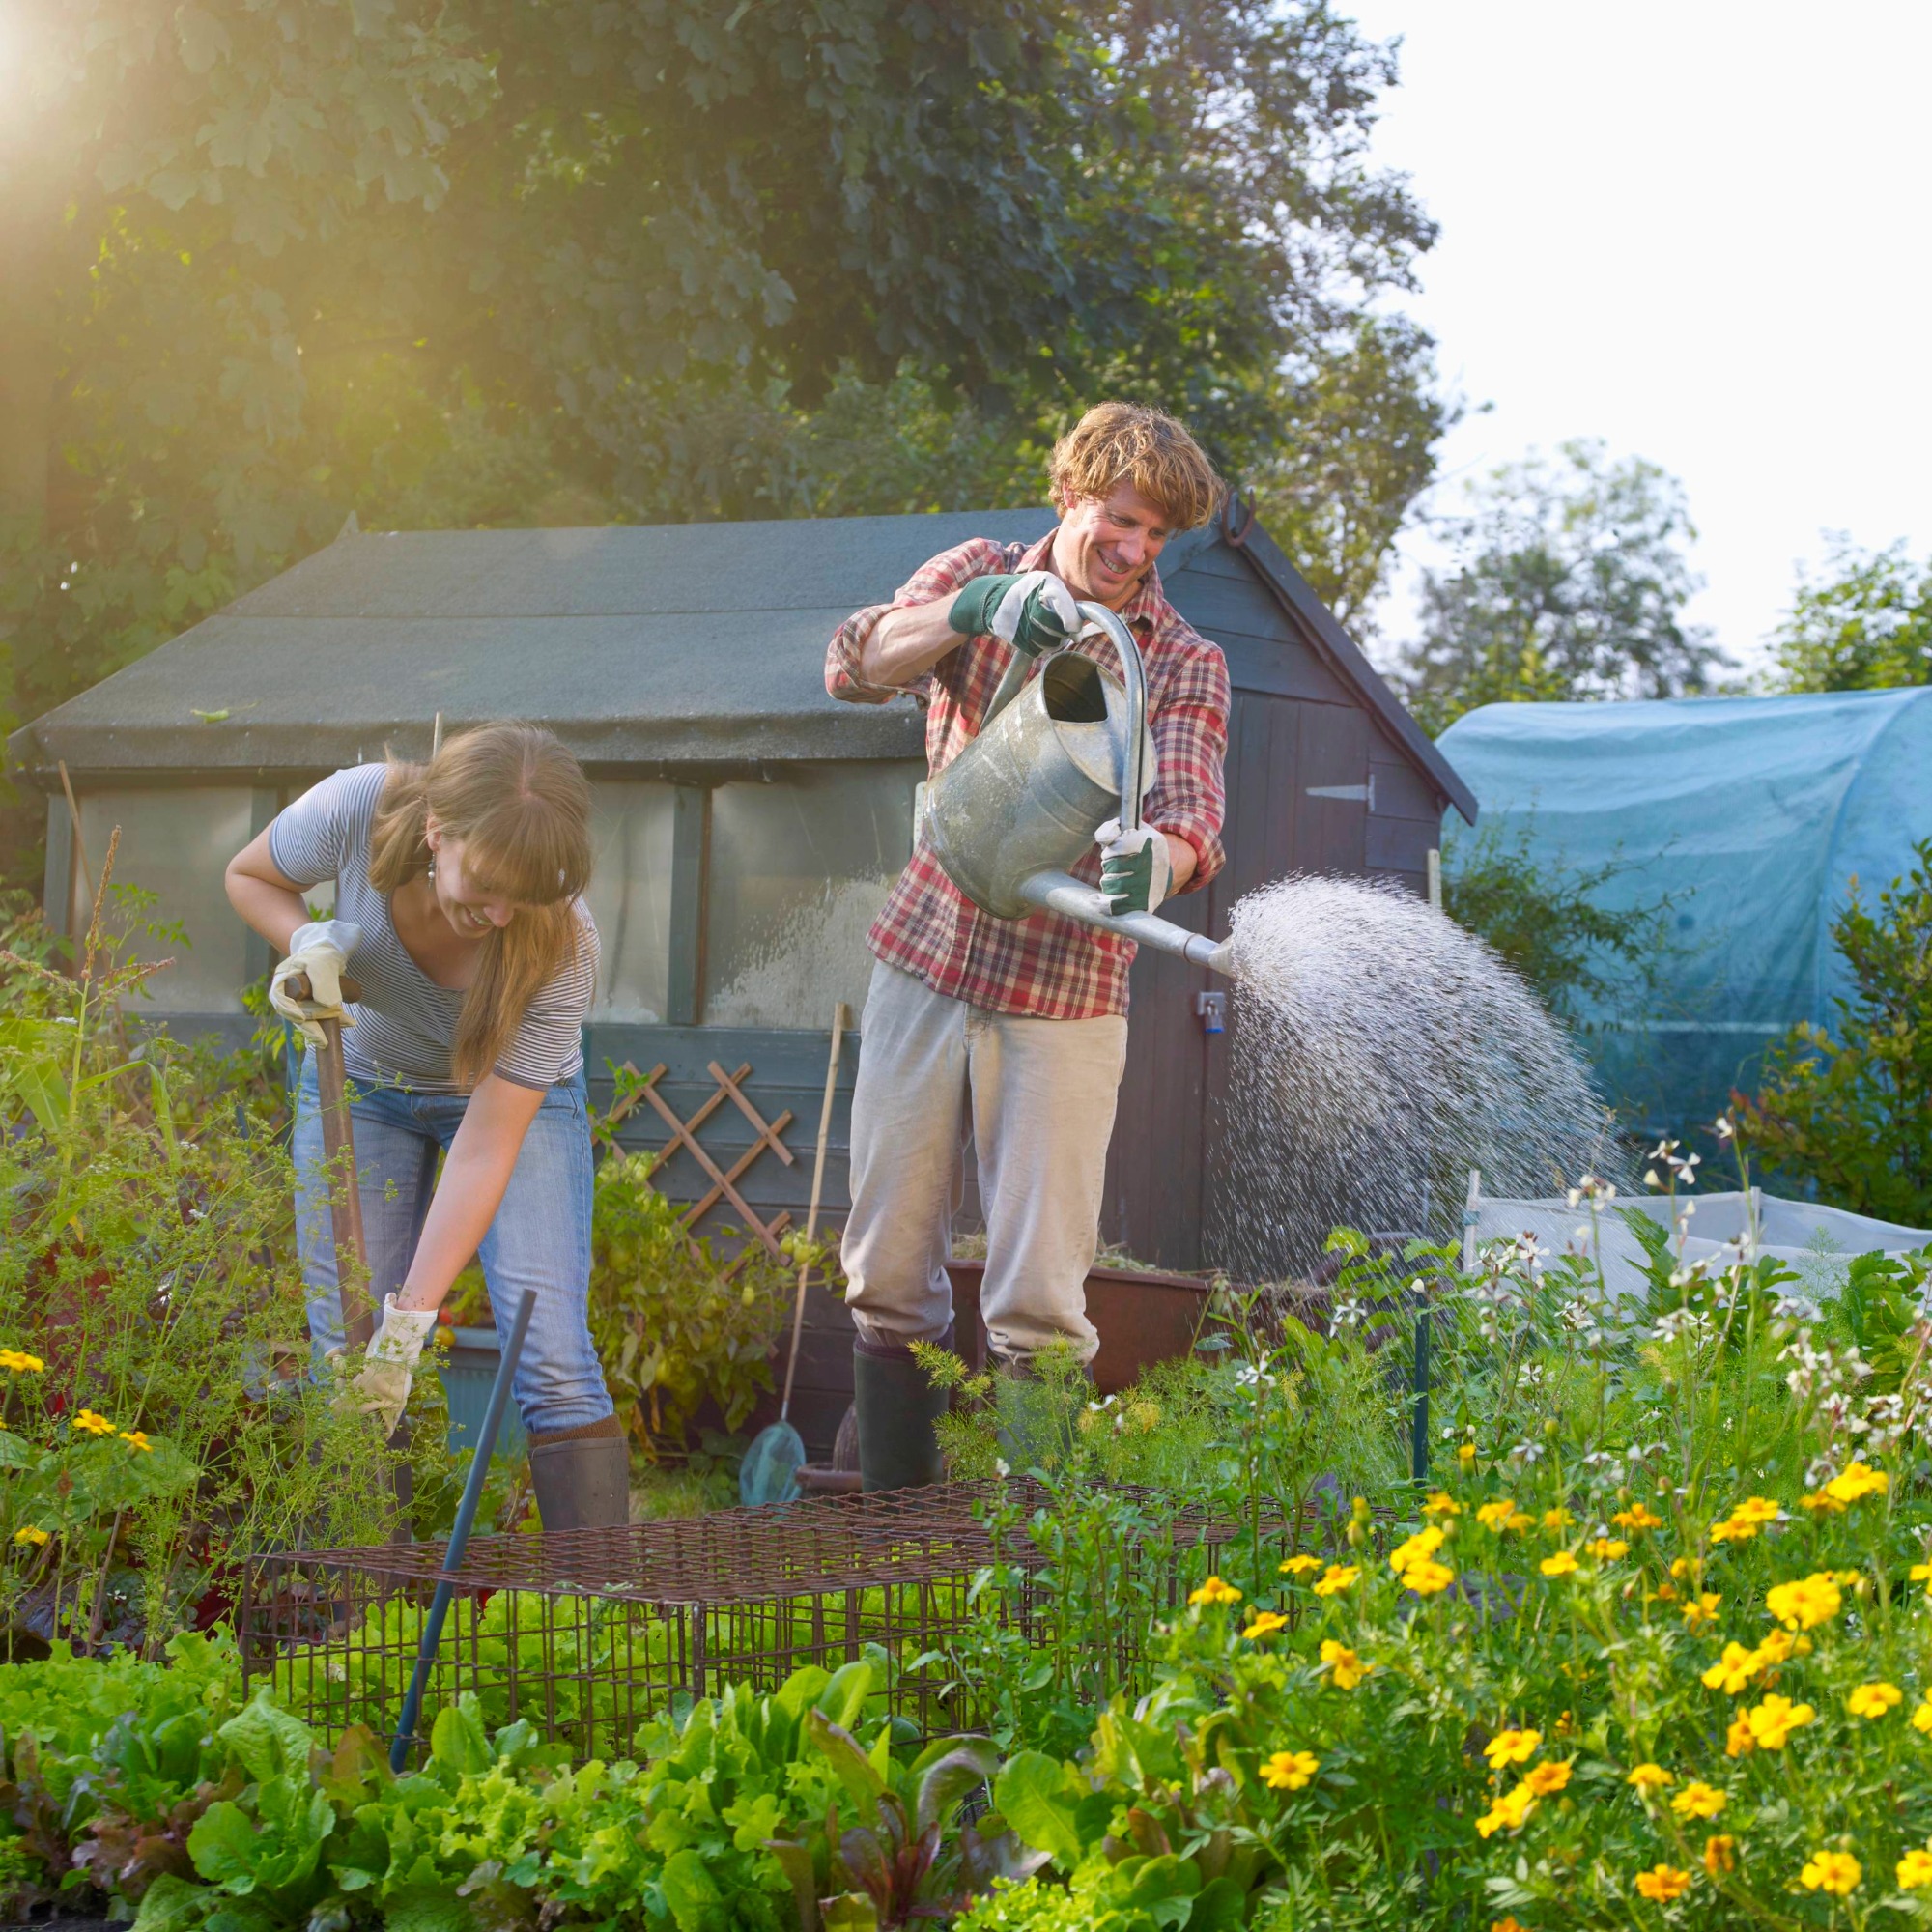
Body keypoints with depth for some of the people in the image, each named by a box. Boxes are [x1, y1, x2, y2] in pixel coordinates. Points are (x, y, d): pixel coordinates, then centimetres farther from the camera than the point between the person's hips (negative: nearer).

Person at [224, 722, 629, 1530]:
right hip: (361, 1079, 2)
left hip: (513, 1095, -2)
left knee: (553, 1361, -16)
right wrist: (309, 940, -28)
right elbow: (248, 874, -6)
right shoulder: (355, 810, -31)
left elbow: (483, 1153, -31)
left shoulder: (561, 948, -34)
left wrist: (407, 1327, -34)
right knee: (345, 1367, -5)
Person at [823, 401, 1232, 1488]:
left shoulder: (1185, 664, 0)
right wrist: (974, 609, -29)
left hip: (1065, 987, -2)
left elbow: (1192, 819, -15)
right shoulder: (982, 575, 6)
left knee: (1040, 1299, -6)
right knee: (889, 1266, 6)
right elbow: (857, 666, -11)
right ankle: (893, 1513, 18)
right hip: (928, 951, 2)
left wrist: (1154, 860, -40)